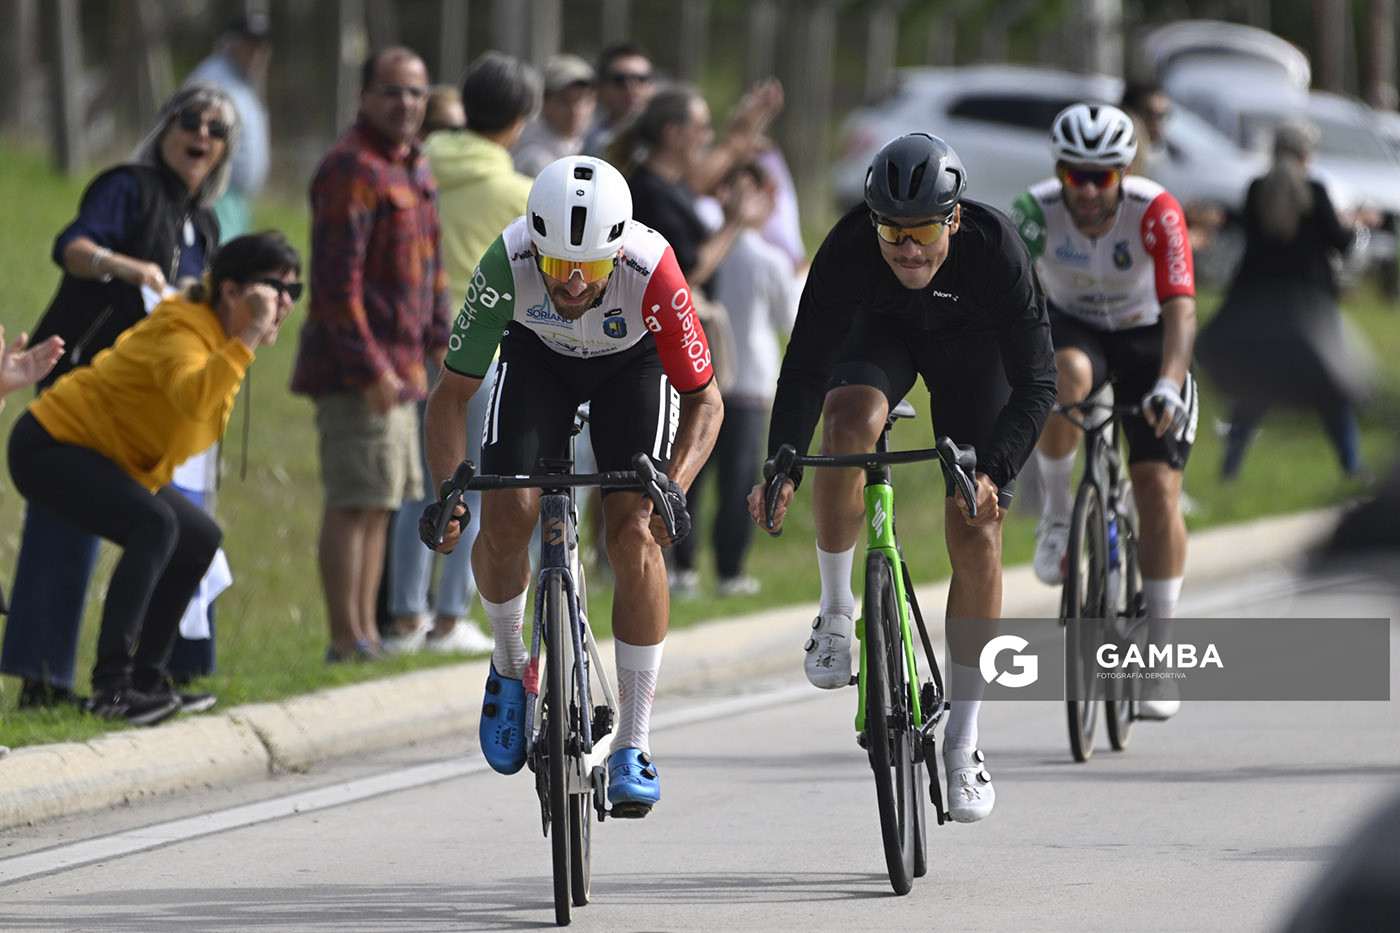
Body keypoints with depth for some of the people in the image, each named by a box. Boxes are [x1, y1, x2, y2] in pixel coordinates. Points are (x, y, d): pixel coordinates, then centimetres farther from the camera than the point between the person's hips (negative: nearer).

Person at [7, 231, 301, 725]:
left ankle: (147, 679, 18)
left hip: (109, 457, 11)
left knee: (200, 540, 12)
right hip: (49, 446, -11)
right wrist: (250, 337, -49)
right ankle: (111, 688, -31)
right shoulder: (180, 332, -27)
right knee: (155, 525, -30)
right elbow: (193, 399, -49)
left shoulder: (222, 331, 3)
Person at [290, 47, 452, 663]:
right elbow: (336, 279, -19)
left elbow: (430, 265, 25)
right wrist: (368, 368, -21)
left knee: (379, 505, 14)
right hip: (357, 369, -10)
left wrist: (440, 339, 15)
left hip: (398, 367, 10)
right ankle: (346, 641, -7)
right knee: (356, 502, -9)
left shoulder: (414, 168, 16)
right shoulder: (351, 171, -14)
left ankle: (365, 632, 21)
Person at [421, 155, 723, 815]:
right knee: (506, 518, -18)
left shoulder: (650, 271, -39)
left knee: (635, 536, -17)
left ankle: (633, 747, -8)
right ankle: (510, 666, 13)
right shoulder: (507, 266, -36)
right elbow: (452, 393, -24)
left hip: (633, 364, -1)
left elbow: (705, 400, -25)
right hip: (538, 357, 1)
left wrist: (673, 487, -41)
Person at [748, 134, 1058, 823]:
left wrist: (992, 473, -47)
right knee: (847, 424, -34)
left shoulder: (994, 249, -37)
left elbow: (1036, 384, -35)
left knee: (976, 536, -8)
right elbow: (805, 369, -32)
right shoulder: (849, 248, -34)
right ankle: (836, 610, -12)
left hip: (972, 346, 0)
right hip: (882, 330, 0)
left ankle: (962, 745, 3)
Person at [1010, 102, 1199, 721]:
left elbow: (1180, 307, -35)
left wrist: (1168, 382, -51)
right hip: (1073, 331, 1)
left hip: (1146, 340, 0)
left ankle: (1159, 653, 0)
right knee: (1064, 379, -38)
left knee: (1159, 494, -11)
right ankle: (1057, 512, -14)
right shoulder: (1034, 212, -24)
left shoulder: (1155, 213, -29)